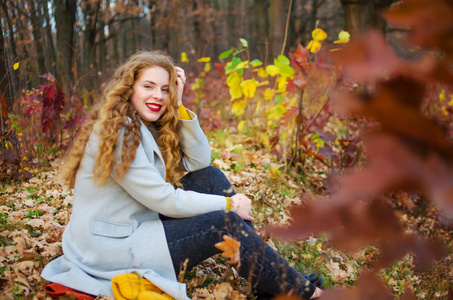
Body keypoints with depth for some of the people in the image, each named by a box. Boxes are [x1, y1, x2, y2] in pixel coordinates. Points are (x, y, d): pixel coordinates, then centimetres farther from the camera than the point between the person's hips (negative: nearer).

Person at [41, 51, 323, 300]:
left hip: (138, 225, 9)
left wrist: (179, 105, -7)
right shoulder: (116, 131, -20)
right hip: (109, 249, -9)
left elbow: (199, 162, 0)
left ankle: (267, 275, -4)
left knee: (210, 177, -2)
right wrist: (229, 203, -13)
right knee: (226, 223, -16)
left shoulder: (146, 126, 8)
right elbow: (164, 200, -22)